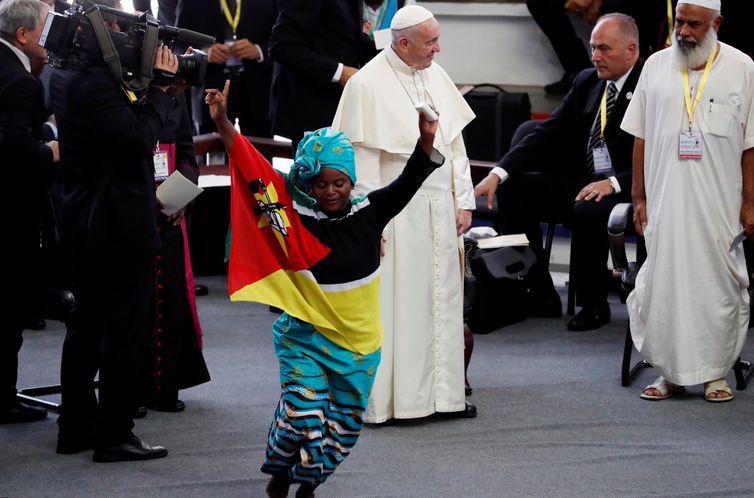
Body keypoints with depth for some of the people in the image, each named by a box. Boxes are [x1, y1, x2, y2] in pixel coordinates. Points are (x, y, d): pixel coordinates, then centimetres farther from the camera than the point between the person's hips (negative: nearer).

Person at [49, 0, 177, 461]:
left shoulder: (67, 76, 9)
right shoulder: (95, 83, -22)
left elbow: (129, 125, 12)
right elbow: (140, 137, -25)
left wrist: (155, 85, 2)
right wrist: (160, 86, -14)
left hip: (84, 224, 10)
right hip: (121, 226, -10)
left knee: (87, 325, 16)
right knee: (125, 331, -2)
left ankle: (76, 427, 22)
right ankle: (115, 435, 2)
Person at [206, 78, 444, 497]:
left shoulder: (369, 214, -2)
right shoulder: (295, 219, -11)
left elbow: (409, 182, -7)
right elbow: (254, 170, -16)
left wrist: (427, 140, -23)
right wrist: (223, 124, -24)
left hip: (359, 340, 3)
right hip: (306, 335, -3)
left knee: (344, 422, 10)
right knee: (304, 411, -14)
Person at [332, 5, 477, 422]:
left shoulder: (436, 77, 9)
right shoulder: (368, 84, -12)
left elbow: (454, 142, 14)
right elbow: (362, 158, -14)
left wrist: (463, 201, 9)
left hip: (438, 211, 7)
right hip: (396, 215, -7)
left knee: (441, 303, 10)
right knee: (392, 307, -2)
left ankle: (442, 392, 17)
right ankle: (382, 400, 6)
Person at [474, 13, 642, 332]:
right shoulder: (586, 82, 9)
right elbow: (547, 134, 4)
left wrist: (614, 183, -29)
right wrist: (498, 173, -9)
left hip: (625, 189, -7)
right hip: (580, 183, 7)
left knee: (587, 211, -36)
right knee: (512, 191, -11)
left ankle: (593, 305, -13)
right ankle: (541, 296, -5)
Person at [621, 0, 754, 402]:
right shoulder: (656, 66, 6)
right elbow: (641, 139, 9)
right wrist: (639, 198, 5)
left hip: (719, 205, -2)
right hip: (665, 202, 2)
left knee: (719, 285, 1)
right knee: (663, 281, 2)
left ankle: (715, 372, 12)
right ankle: (670, 372, 11)